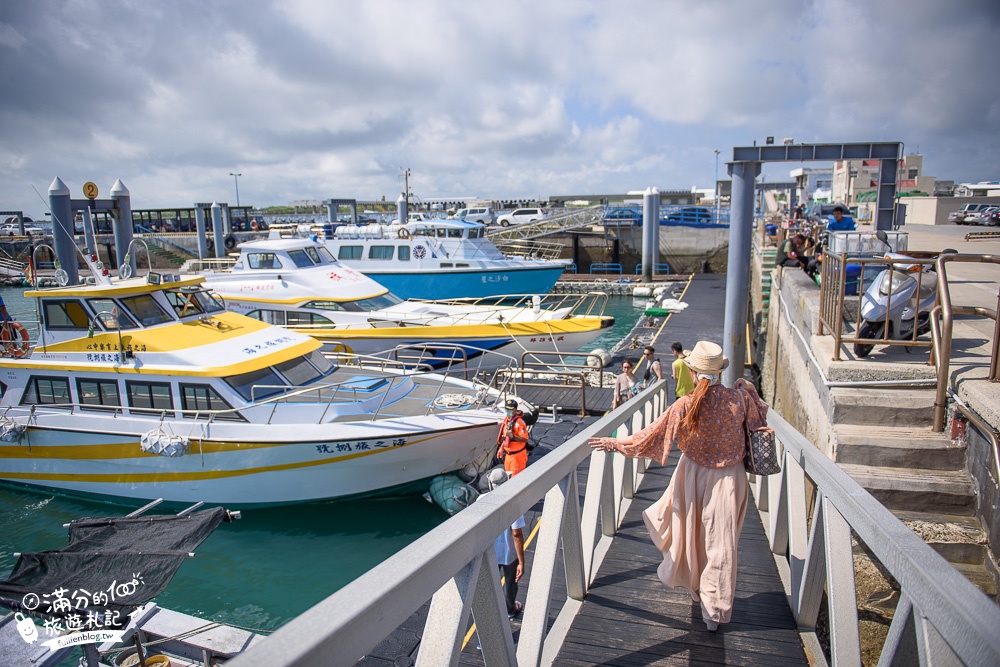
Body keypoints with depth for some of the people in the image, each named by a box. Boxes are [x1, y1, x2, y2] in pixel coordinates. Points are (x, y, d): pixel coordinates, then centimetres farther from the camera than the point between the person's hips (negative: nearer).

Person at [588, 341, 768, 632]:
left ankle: (692, 584, 45)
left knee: (689, 530, 22)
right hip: (728, 477, 1)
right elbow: (760, 419, 6)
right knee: (720, 542, 9)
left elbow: (652, 436, -17)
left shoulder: (685, 406, -20)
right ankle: (714, 610, 18)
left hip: (694, 475, 0)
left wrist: (615, 443, -9)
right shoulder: (739, 398, -15)